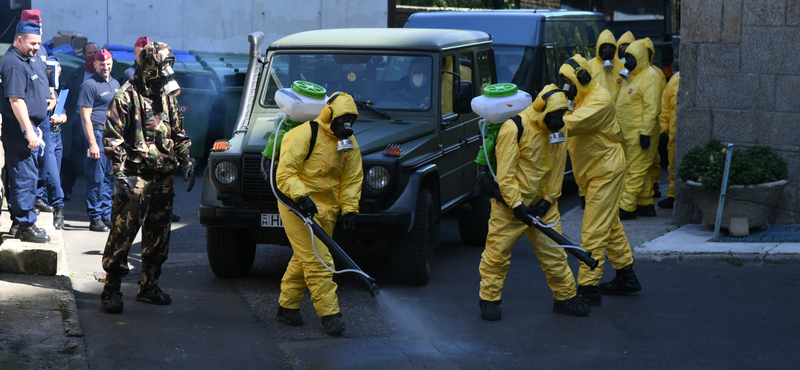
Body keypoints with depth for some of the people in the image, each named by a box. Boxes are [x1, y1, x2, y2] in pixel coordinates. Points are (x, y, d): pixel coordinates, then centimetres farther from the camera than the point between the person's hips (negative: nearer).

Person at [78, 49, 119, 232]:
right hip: (98, 134, -7)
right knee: (96, 179, -5)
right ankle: (95, 219, 1)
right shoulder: (89, 85, -7)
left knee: (110, 178, 11)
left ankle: (107, 216, 18)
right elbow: (85, 117, -11)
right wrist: (92, 143, -18)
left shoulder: (115, 84, 16)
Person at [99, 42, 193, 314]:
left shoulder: (167, 98, 14)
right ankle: (111, 289, -2)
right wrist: (119, 174, -17)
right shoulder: (126, 97, -8)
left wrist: (185, 159, 10)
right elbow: (112, 138, -11)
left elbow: (178, 133, 24)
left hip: (163, 179, 7)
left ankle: (149, 286, 21)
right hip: (135, 179, -7)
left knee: (158, 237, 11)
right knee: (122, 235, -7)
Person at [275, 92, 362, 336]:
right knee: (317, 260, -11)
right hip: (297, 206, -7)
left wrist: (349, 209, -1)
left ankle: (287, 307, 27)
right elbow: (285, 173, -19)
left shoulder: (349, 143, 5)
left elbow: (352, 179, 11)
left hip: (325, 209, 7)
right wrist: (301, 196, -31)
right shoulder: (303, 135, -16)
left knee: (304, 259, 14)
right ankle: (329, 314, -10)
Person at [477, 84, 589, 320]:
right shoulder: (514, 128, -19)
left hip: (542, 204, 5)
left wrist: (548, 200, -1)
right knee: (498, 252, 0)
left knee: (554, 252, 8)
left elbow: (558, 169, 8)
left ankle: (565, 297, 21)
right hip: (510, 203, -5)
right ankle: (489, 299, 14)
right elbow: (505, 173, -19)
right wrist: (517, 205, -22)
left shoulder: (558, 130, 1)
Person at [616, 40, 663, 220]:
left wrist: (646, 133, -23)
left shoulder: (649, 77, -14)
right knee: (641, 170, 13)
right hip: (628, 134, 10)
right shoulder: (631, 77, 17)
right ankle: (647, 204, 20)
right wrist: (620, 129, 21)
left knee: (635, 171, -8)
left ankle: (627, 208, -8)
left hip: (640, 133, -10)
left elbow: (652, 109, -19)